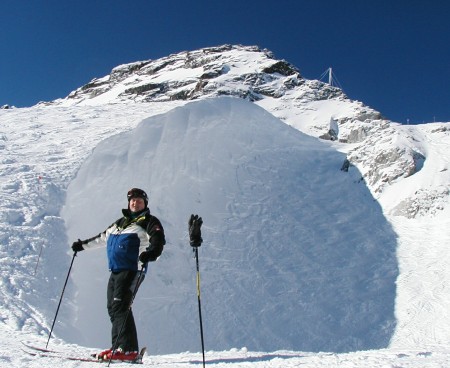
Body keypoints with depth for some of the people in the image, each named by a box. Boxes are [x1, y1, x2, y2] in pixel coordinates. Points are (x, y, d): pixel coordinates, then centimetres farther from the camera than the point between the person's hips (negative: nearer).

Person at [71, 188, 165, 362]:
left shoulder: (148, 221, 3)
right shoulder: (121, 221, 25)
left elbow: (157, 238, -14)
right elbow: (103, 237, 36)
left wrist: (152, 252, -36)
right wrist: (83, 244, 41)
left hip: (132, 269, -8)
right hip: (115, 270, 8)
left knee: (120, 306, -16)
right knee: (113, 308, 4)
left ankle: (127, 349, -17)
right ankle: (119, 347, 7)